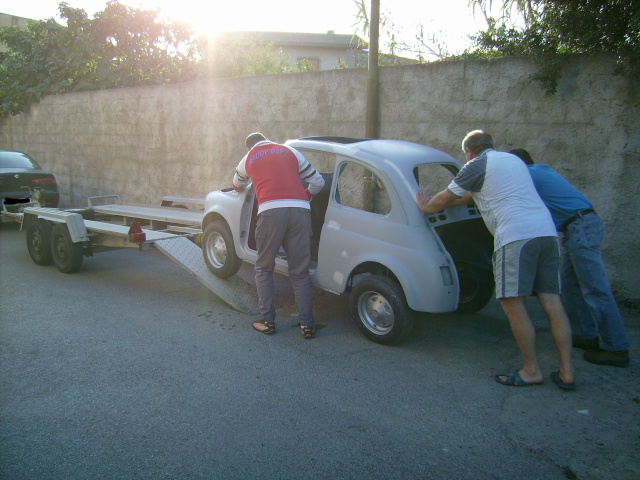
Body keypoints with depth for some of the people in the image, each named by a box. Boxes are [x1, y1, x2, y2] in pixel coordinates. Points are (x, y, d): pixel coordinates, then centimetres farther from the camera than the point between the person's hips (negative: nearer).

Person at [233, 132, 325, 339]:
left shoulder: (249, 158, 23)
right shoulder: (290, 151, 23)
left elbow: (237, 186, 41)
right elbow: (318, 182, 22)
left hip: (270, 211, -1)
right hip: (300, 210, 2)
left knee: (263, 269, 14)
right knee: (300, 272, 9)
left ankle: (268, 322, 11)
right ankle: (307, 325, 8)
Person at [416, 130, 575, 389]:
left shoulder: (476, 166, 5)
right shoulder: (514, 159, 29)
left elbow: (443, 199, 11)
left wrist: (425, 206, 31)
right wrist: (446, 202, 46)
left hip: (516, 234, -8)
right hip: (546, 230, 8)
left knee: (512, 303, 0)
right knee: (551, 302, 6)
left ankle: (532, 370, 6)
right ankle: (566, 373, 10)